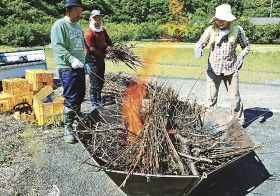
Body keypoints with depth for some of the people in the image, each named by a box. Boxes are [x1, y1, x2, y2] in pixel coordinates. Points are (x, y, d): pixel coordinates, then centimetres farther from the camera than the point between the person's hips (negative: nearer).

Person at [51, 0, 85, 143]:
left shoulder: (77, 25, 17)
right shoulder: (60, 25, -9)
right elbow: (57, 46, -19)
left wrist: (84, 60, 18)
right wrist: (71, 59, -29)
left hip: (79, 67, 8)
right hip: (67, 68, -8)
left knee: (80, 96, 16)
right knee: (70, 99, -8)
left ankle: (77, 120, 32)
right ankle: (68, 129, 2)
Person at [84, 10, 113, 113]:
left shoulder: (103, 30, 9)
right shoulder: (89, 33, -17)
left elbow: (108, 42, 15)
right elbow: (92, 49, -20)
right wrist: (104, 55, -16)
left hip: (101, 59, 8)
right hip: (92, 60, -8)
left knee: (101, 81, 16)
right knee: (95, 83, -6)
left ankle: (99, 101, 31)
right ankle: (94, 105, 3)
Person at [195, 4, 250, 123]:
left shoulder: (238, 30, -1)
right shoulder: (211, 30, -3)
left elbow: (246, 46, 12)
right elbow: (200, 44, 0)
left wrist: (241, 56, -8)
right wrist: (198, 50, -24)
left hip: (231, 69, 0)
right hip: (213, 69, 0)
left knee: (235, 97, 7)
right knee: (211, 98, 3)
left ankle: (239, 122, 24)